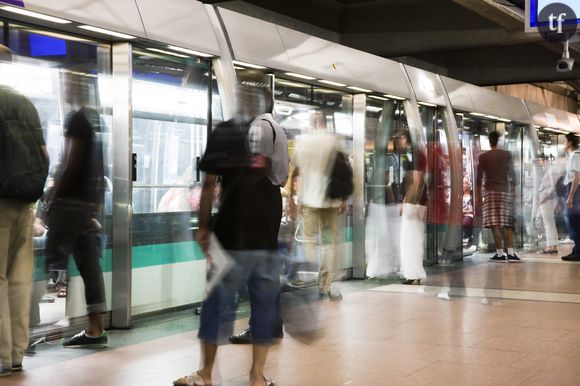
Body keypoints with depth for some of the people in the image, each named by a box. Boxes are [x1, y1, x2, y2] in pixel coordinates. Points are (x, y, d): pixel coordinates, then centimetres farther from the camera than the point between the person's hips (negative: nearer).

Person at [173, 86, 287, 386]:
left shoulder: (224, 132, -2)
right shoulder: (278, 134, 8)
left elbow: (209, 184, -6)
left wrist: (203, 226, -1)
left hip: (233, 234, -3)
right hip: (270, 234, 4)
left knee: (219, 302, 3)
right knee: (265, 304, 8)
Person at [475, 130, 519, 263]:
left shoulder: (483, 156, 2)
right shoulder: (507, 154, 6)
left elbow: (479, 177, 1)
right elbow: (512, 174, 6)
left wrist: (478, 194, 8)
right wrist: (513, 190, 15)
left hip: (490, 191, -2)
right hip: (505, 191, 3)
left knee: (495, 224, -6)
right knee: (507, 223, 8)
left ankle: (500, 254, -11)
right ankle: (511, 253, 2)